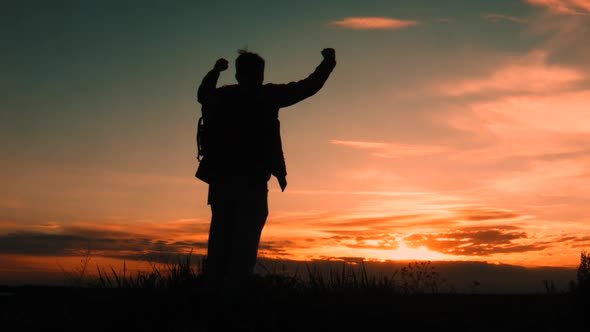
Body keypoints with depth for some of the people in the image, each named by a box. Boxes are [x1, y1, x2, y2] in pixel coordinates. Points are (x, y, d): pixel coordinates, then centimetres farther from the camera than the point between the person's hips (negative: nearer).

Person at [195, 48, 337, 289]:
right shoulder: (266, 95, 1)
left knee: (219, 243, 8)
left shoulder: (220, 96, 13)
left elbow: (202, 93, 37)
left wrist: (215, 71, 54)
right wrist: (328, 62, 20)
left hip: (221, 181, 5)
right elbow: (308, 87, 6)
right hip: (252, 181, -5)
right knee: (244, 245, -6)